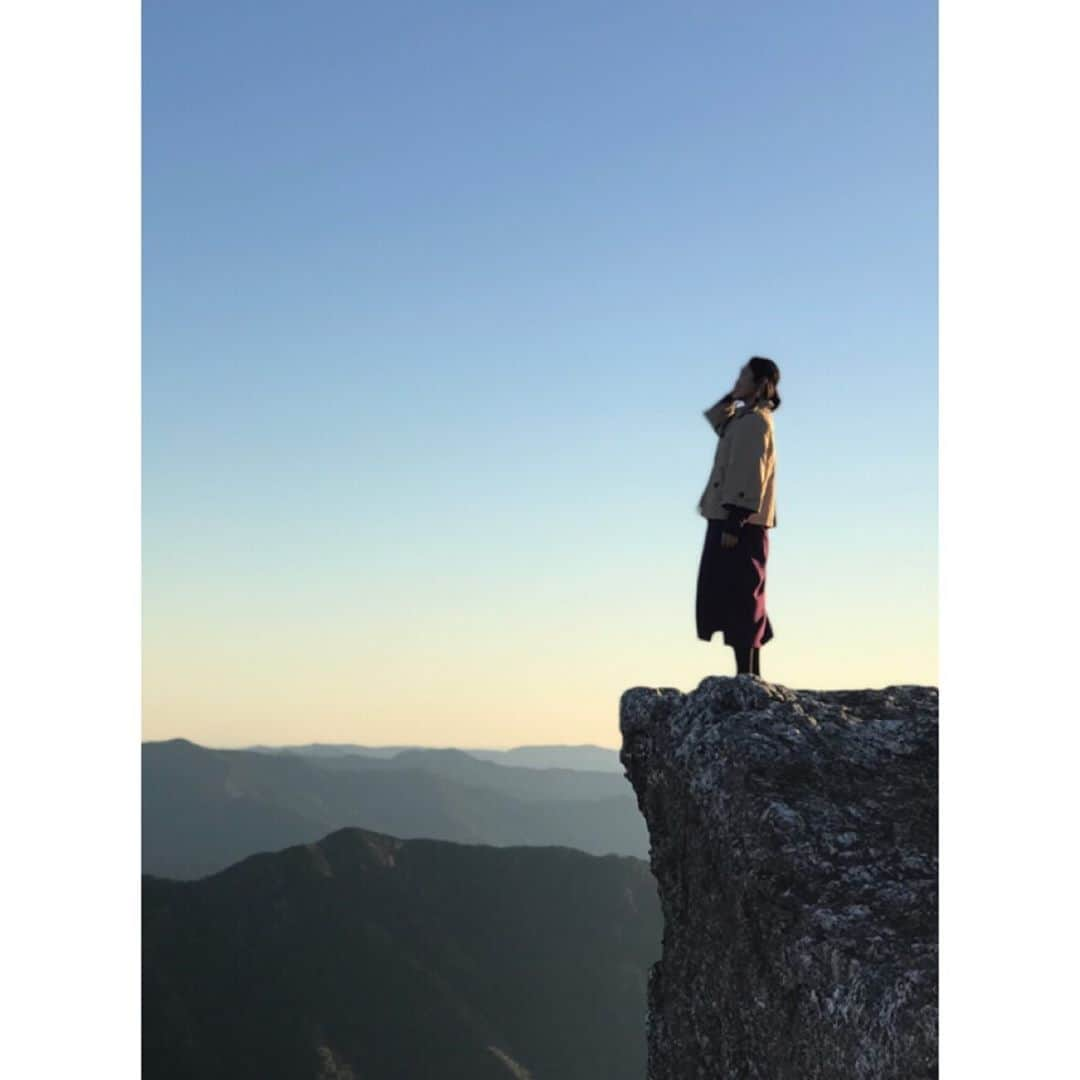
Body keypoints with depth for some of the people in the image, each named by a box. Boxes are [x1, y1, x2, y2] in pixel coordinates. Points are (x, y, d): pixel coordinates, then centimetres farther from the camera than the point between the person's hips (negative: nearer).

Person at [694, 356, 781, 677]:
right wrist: (733, 395, 22)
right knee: (733, 600, 11)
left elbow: (750, 476, -20)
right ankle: (749, 676, 13)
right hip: (731, 521, 10)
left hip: (737, 523, -10)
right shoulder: (745, 419, 18)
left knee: (738, 600, -12)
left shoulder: (753, 422, -11)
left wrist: (734, 523, -23)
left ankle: (746, 676, -14)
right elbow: (716, 419, 39)